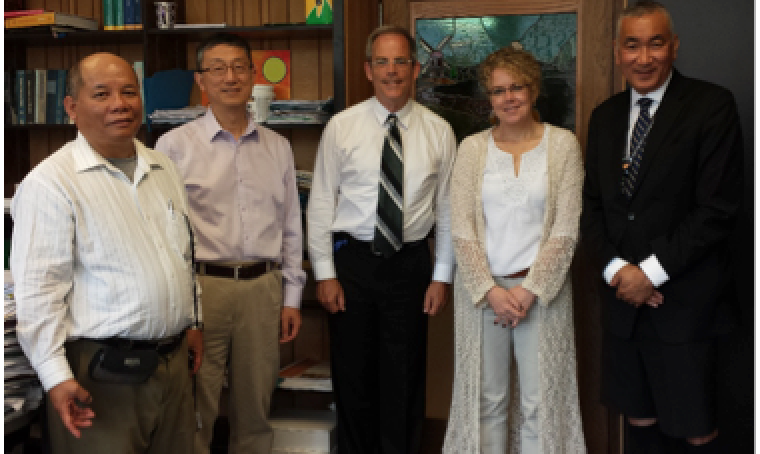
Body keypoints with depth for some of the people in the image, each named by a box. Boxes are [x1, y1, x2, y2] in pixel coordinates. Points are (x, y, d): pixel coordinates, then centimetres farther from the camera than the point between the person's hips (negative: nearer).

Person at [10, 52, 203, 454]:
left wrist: (192, 322, 21)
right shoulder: (51, 182, -13)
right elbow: (37, 289, -15)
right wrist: (55, 375, -18)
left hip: (174, 360, 7)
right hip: (101, 372, -7)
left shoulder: (163, 169, 11)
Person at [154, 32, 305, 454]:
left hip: (263, 288, 3)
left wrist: (291, 297, 8)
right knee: (194, 411, 6)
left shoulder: (278, 147, 9)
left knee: (256, 411, 14)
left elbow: (291, 225, 11)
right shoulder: (175, 144, -1)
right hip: (201, 287, -3)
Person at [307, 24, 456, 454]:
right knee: (353, 375, 11)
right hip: (352, 260, 0)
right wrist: (325, 273, -4)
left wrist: (442, 276, 1)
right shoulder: (341, 127, -3)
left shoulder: (439, 131, 0)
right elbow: (321, 203, -1)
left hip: (411, 263, 0)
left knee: (405, 378, 9)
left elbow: (447, 209, 3)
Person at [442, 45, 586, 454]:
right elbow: (462, 230, -2)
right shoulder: (472, 148, 3)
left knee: (541, 401, 5)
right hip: (481, 288, 1)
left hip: (541, 289, -1)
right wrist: (491, 290, -11)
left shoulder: (562, 144, 0)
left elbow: (565, 230, -4)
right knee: (487, 399, 9)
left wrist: (529, 289, -11)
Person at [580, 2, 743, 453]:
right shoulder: (605, 115, 10)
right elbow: (592, 204, 10)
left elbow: (719, 209, -13)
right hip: (622, 297, 5)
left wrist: (653, 271, -14)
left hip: (683, 303, -4)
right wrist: (615, 267, -5)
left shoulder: (712, 105, -7)